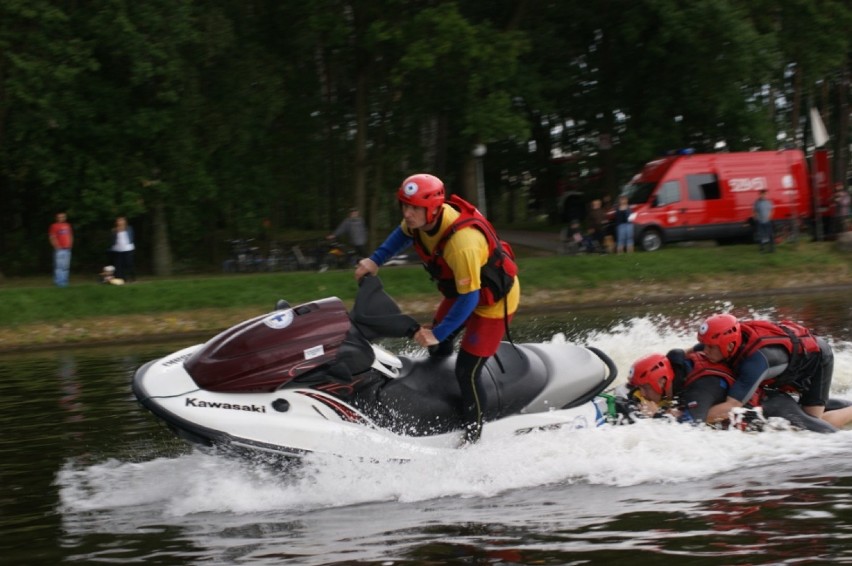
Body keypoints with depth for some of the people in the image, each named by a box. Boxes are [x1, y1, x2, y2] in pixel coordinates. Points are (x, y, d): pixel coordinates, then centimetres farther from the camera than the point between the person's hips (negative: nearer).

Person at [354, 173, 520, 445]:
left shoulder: (462, 241, -42)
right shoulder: (420, 218, -17)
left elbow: (469, 298, -34)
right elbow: (403, 233, 10)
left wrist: (438, 334, -30)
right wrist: (375, 260, 0)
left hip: (494, 300, -9)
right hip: (462, 290, 9)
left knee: (467, 372, -9)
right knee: (437, 350, 24)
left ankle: (473, 435, 10)